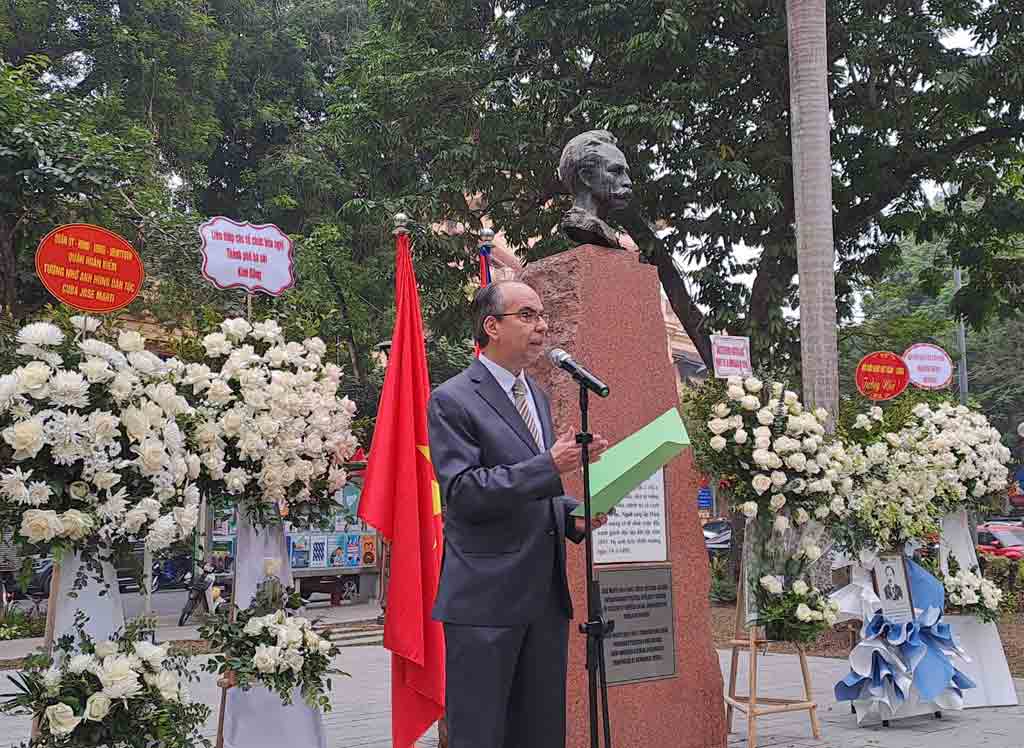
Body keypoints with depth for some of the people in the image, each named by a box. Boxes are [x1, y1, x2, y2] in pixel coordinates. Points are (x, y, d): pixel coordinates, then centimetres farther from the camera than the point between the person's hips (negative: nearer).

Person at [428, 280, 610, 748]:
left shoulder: (537, 397, 16)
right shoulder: (452, 400, -8)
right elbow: (462, 494, -17)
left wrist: (571, 516, 5)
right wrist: (549, 465, -22)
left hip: (546, 594, 7)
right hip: (485, 599, -7)